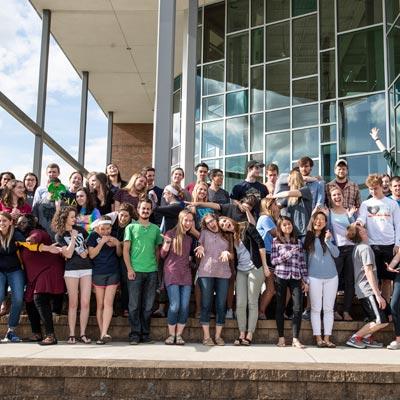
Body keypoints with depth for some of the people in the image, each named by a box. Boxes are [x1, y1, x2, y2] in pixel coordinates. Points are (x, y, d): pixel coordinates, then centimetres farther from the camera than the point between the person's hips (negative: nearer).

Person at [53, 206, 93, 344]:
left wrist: (86, 251, -1)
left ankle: (83, 334, 5)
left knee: (85, 303, -2)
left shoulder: (80, 229, 9)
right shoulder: (60, 235, 0)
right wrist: (73, 237, -13)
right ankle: (72, 334, 8)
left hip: (86, 269, 3)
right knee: (73, 303, 1)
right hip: (71, 270, -3)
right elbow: (68, 254, -10)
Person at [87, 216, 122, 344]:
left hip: (113, 273, 2)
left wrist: (117, 244, -8)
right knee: (100, 305, 4)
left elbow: (119, 254, 12)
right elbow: (91, 254, -8)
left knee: (108, 303, -7)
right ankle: (103, 334, 10)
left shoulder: (113, 236, 7)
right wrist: (102, 242, -16)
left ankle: (104, 334, -12)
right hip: (98, 274, -2)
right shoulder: (93, 236, -2)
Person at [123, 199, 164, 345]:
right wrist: (129, 269, -8)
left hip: (152, 271, 3)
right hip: (135, 271, -2)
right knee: (134, 305, -1)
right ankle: (135, 334, 6)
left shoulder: (155, 229, 14)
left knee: (148, 305, 6)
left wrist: (157, 266, 6)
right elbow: (126, 249, 1)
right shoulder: (131, 227, 6)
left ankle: (145, 334, 14)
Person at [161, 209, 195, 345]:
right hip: (172, 274, -4)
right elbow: (162, 255, 1)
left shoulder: (190, 238, 14)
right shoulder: (170, 233, 1)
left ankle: (179, 335, 8)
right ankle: (171, 334, 4)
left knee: (185, 306, -3)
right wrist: (166, 244, -17)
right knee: (175, 305, -12)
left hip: (186, 274, 4)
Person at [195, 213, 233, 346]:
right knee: (206, 304, -2)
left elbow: (232, 256, 16)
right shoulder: (204, 233, 13)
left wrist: (227, 253, -5)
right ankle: (206, 336, 3)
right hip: (206, 272, -1)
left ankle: (218, 336, 8)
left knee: (221, 305, 0)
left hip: (223, 273, 2)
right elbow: (198, 253, 10)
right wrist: (199, 249, -12)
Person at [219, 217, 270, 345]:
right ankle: (241, 334, 9)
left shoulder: (246, 227, -3)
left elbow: (260, 243, -9)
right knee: (240, 304, 1)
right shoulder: (231, 237, 12)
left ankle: (249, 335, 1)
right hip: (240, 271, 5)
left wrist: (265, 266, -12)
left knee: (252, 303, -2)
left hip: (255, 268, -5)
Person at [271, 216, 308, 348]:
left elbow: (302, 262, 10)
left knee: (298, 308, -8)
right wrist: (287, 255, -13)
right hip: (281, 277, -2)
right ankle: (281, 338, 11)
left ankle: (295, 339, -4)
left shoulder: (298, 242, 13)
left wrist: (305, 280, 5)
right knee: (280, 307, 2)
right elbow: (273, 261, -1)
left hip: (296, 278, 2)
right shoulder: (276, 241, 6)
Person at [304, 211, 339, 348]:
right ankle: (318, 338, 4)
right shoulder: (307, 237, 3)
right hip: (314, 277, -1)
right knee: (316, 308, 0)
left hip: (331, 277, 2)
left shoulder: (328, 236, 7)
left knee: (329, 309, 4)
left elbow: (336, 254, -3)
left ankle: (327, 338, 8)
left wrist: (327, 240, -16)